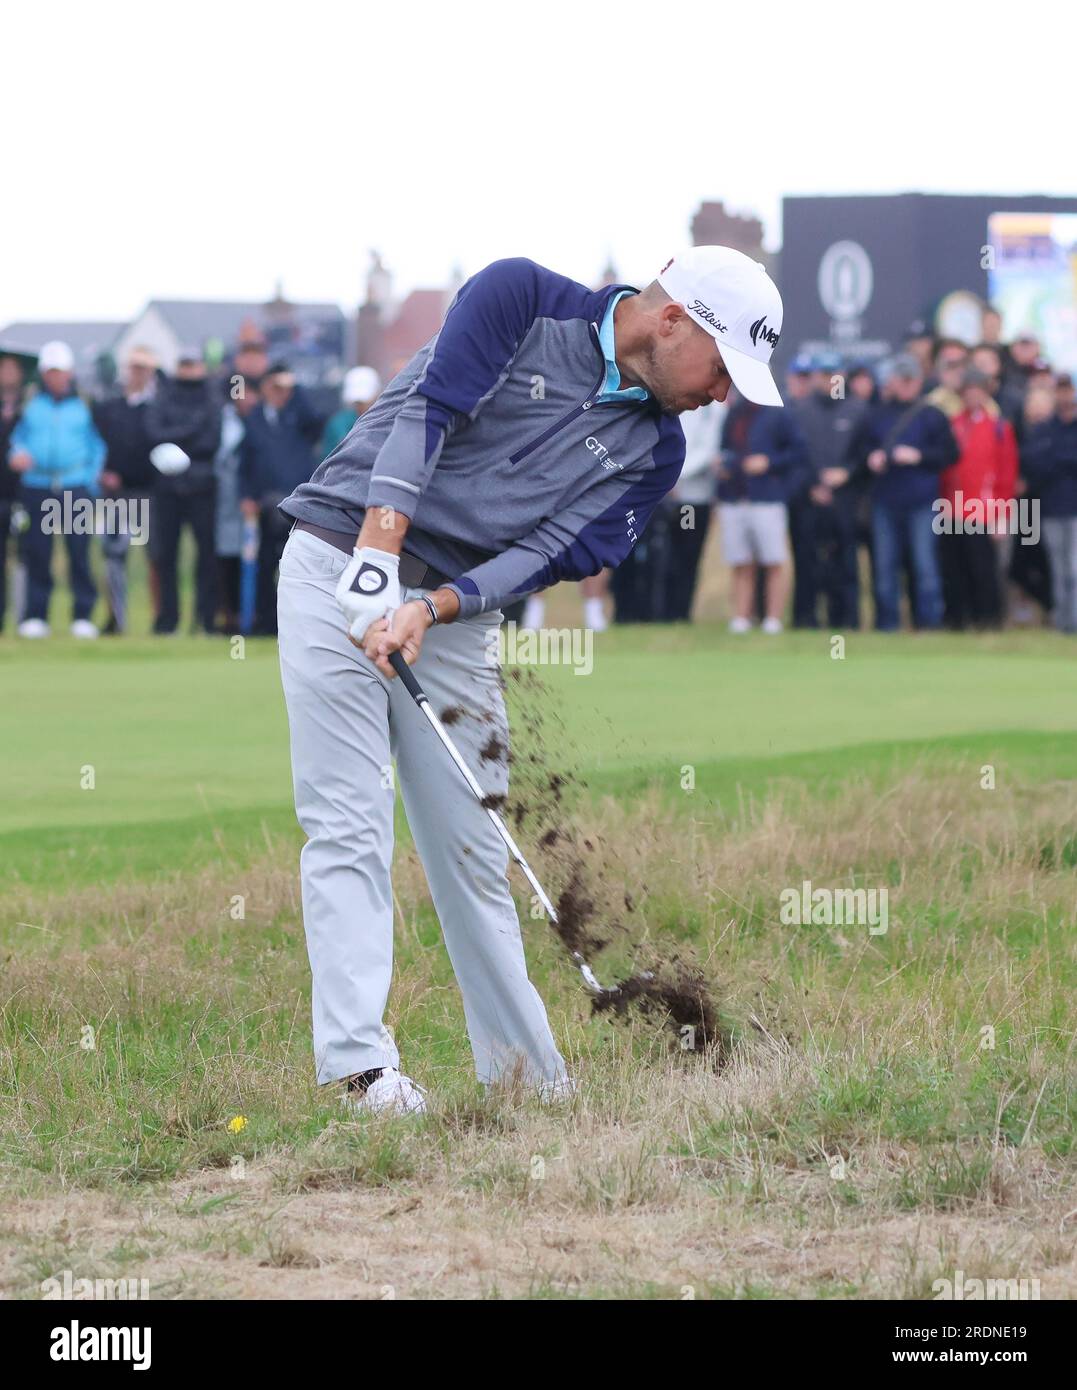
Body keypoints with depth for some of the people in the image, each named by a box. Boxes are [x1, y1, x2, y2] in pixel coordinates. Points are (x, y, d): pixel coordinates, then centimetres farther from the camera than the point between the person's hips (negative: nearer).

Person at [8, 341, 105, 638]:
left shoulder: (84, 405, 8)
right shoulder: (32, 405, 12)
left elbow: (98, 444, 9)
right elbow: (19, 436, 14)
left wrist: (93, 479, -1)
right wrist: (18, 454, -8)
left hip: (75, 487, -1)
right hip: (37, 488, 1)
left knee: (80, 552, -7)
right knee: (36, 553, -1)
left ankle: (83, 616, -2)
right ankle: (35, 616, 3)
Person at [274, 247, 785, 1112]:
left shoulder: (655, 448, 7)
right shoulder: (523, 300, -6)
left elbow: (554, 553, -4)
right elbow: (427, 410, -16)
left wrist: (434, 609, -19)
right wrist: (378, 558, -26)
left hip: (460, 616, 5)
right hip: (340, 568, -5)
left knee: (473, 848, 6)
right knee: (350, 827, -10)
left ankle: (529, 1078, 11)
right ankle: (359, 1066, -14)